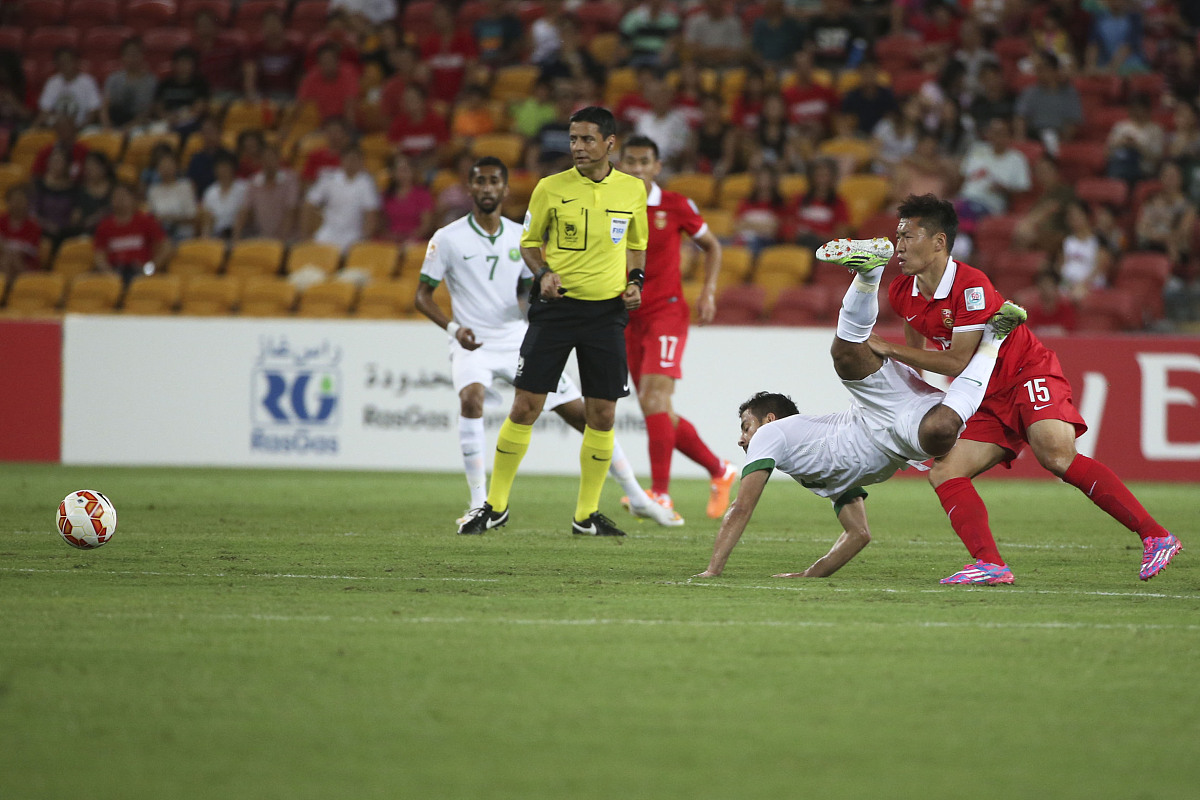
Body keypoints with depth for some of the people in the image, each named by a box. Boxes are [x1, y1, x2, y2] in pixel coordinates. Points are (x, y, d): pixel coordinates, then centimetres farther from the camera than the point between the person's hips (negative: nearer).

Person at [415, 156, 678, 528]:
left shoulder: (519, 237, 7)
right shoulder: (447, 239, -5)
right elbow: (423, 295, -3)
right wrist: (452, 327, -20)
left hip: (518, 342, 4)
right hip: (473, 345, -4)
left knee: (582, 412, 1)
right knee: (471, 398, -35)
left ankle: (638, 497, 14)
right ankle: (478, 503, -26)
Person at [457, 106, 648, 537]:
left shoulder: (633, 189, 4)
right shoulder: (550, 188, -2)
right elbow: (529, 241, 9)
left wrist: (635, 280, 0)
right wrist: (543, 272, -10)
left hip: (607, 312, 2)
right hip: (555, 307, -2)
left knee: (602, 415, 1)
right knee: (525, 406, -5)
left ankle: (586, 514, 13)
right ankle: (495, 505, 7)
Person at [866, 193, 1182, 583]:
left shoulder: (971, 286, -20)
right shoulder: (903, 293, 3)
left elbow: (958, 362, -21)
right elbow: (917, 343, 26)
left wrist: (889, 349, -16)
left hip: (1029, 374, -8)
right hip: (991, 401, 8)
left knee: (1057, 457, -30)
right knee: (944, 473, -10)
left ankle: (1155, 536, -28)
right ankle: (991, 564, -23)